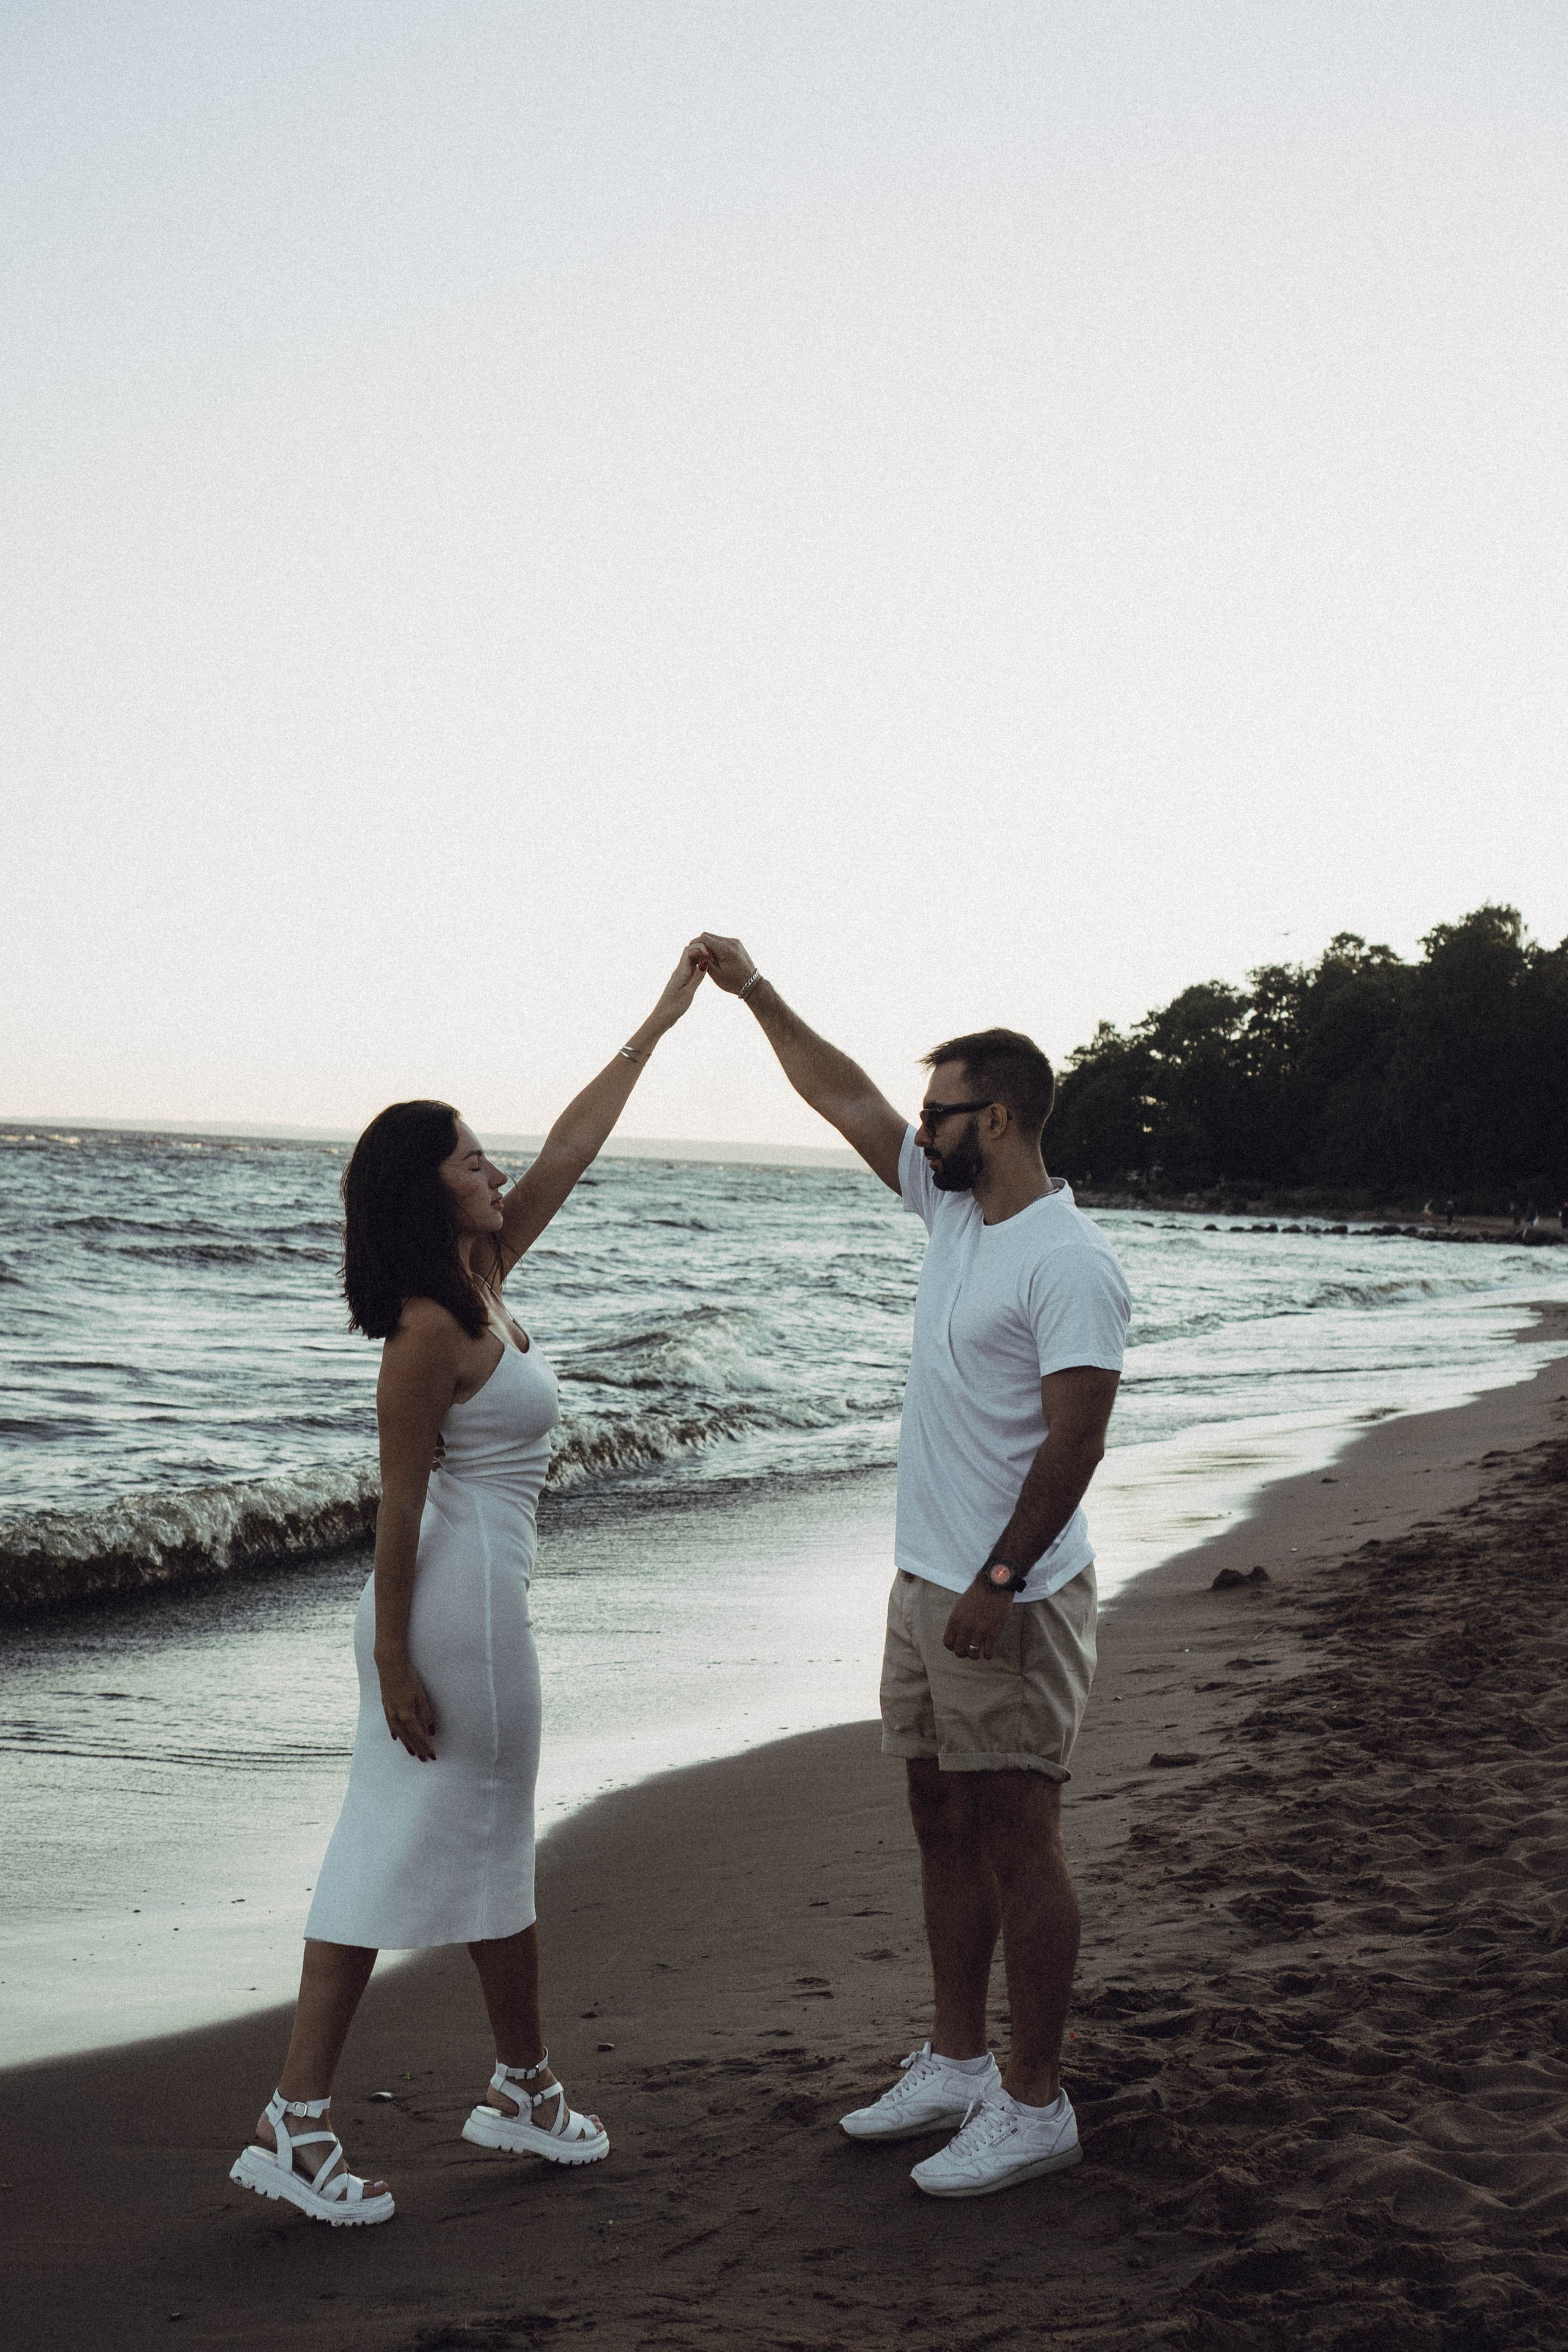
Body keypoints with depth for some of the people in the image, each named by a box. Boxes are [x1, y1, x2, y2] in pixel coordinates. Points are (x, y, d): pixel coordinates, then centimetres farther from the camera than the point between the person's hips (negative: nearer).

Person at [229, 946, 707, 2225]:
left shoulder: (482, 1279, 7)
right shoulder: (433, 1329, -19)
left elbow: (573, 1143, 12)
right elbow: (399, 1507, -19)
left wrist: (664, 1016, 15)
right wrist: (396, 1668, -18)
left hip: (466, 1592, 9)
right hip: (460, 1603, -9)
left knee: (393, 1850, 12)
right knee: (490, 1852, 5)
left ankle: (298, 2121, 18)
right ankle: (526, 2087, 21)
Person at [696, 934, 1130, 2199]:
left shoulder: (1069, 1263, -17)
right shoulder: (955, 1210, 9)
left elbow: (1074, 1441, -21)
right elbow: (846, 1099, 18)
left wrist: (999, 1584, -22)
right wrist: (753, 988, 19)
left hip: (1011, 1598, -9)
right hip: (928, 1582, 9)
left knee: (1017, 1836, -2)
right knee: (944, 1823, 15)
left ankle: (1035, 2105, 7)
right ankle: (956, 2067, 27)